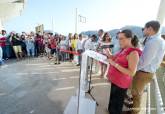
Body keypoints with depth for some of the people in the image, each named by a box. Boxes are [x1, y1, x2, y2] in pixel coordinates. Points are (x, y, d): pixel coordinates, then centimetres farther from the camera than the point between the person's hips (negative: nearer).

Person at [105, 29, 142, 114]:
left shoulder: (133, 53, -20)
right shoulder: (124, 50, 5)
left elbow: (131, 73, -23)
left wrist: (114, 64, -27)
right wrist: (110, 56, -1)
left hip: (121, 84, -8)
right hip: (115, 81, 8)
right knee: (112, 103, 25)